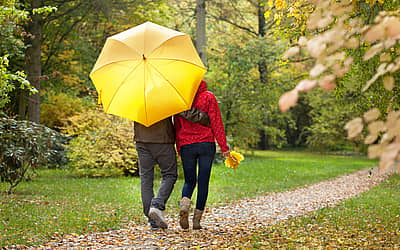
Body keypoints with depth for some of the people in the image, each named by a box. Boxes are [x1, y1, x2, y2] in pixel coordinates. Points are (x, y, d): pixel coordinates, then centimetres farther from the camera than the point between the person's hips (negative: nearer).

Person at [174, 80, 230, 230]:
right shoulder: (208, 97, -3)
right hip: (206, 144, -2)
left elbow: (177, 126, 8)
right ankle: (197, 219, 3)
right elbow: (216, 123, -5)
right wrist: (224, 147, -2)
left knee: (189, 181, 14)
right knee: (203, 182, 5)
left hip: (186, 146, 2)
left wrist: (179, 149, 16)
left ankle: (184, 205, -16)